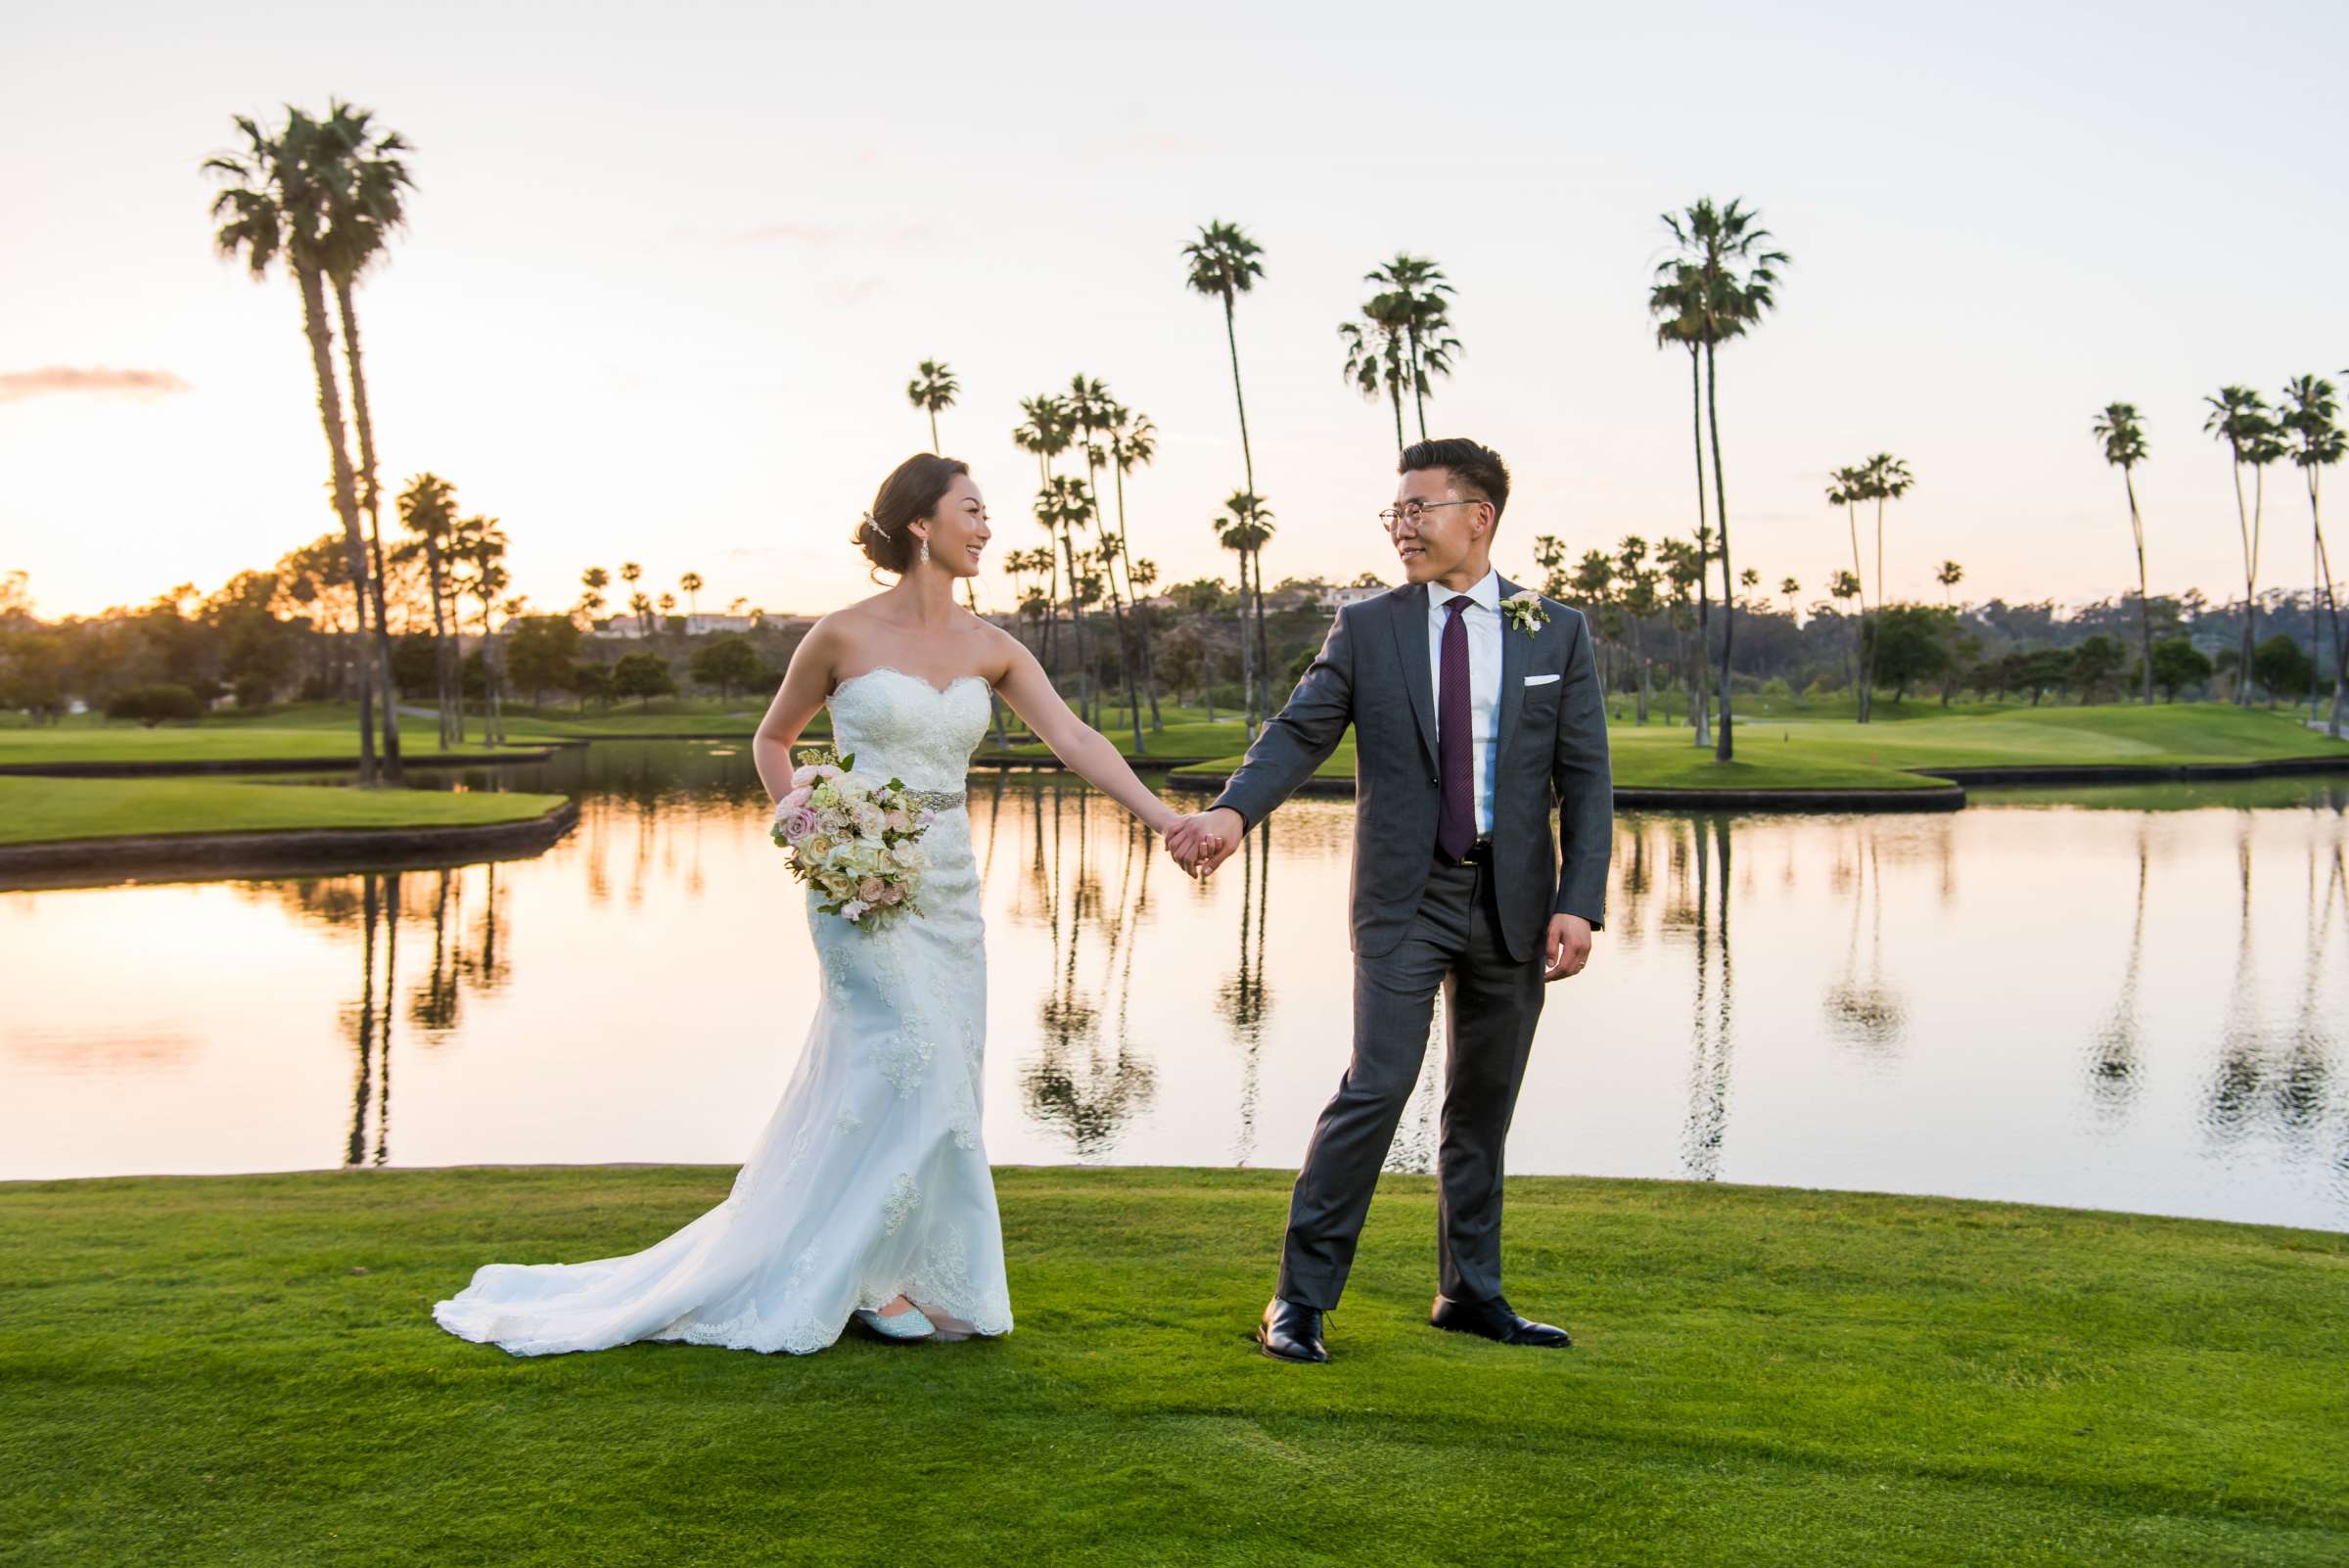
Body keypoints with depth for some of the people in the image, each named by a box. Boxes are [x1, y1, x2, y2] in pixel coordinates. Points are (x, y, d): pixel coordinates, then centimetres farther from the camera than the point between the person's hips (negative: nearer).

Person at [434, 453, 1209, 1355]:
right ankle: (869, 1275, 6)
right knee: (914, 1067, -10)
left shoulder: (991, 649, 5)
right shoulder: (843, 636, -6)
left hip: (947, 888, 6)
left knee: (941, 1075, 9)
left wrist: (1165, 819, -15)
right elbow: (771, 740, 8)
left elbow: (1076, 741, -4)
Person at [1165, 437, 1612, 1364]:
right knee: (1376, 1087, -12)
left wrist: (1580, 903, -8)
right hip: (1405, 899, -2)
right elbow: (1299, 731, -6)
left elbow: (1585, 777, 2)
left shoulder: (1557, 634, 5)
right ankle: (1301, 1297, -3)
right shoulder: (1366, 628, 3)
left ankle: (1470, 1292, 25)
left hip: (1514, 903, 2)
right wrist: (1234, 810, -25)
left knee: (1484, 1105, 11)